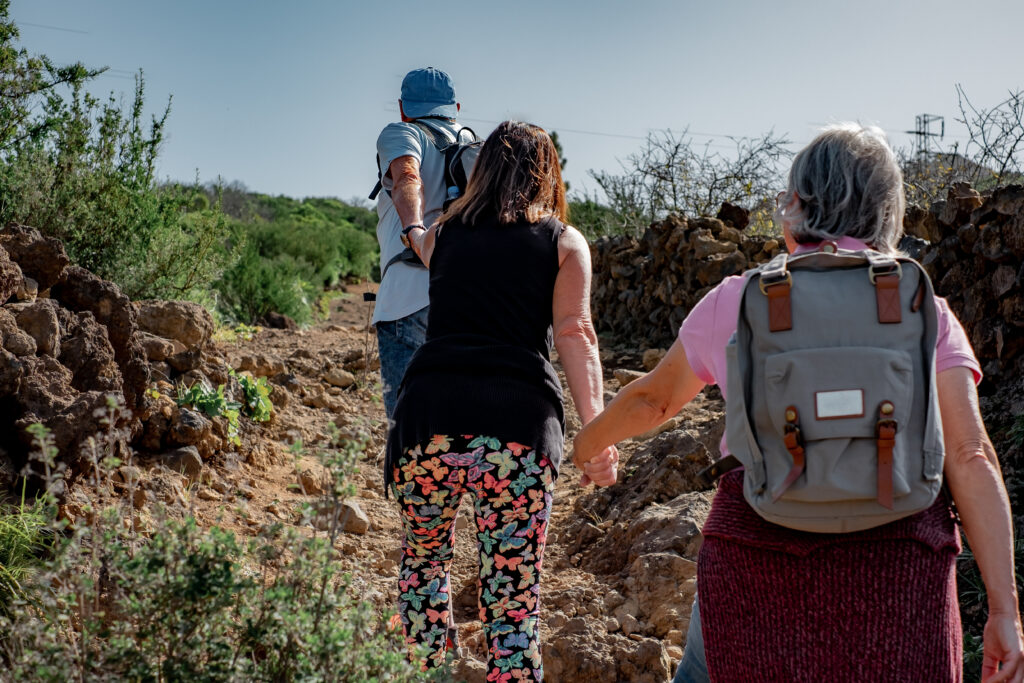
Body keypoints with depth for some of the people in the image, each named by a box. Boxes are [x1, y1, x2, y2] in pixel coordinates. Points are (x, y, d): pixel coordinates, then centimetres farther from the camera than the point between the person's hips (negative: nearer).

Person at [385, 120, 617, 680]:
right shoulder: (564, 242, 12)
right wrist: (597, 432, -8)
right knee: (513, 595, 2)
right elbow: (574, 333, -2)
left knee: (424, 558, 25)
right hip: (517, 422, -2)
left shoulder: (442, 235, 20)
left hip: (430, 408, 3)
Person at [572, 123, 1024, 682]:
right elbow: (969, 457, -4)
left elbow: (653, 399, 23)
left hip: (753, 558, 0)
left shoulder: (734, 301, 9)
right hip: (894, 569, 0)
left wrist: (590, 441, 43)